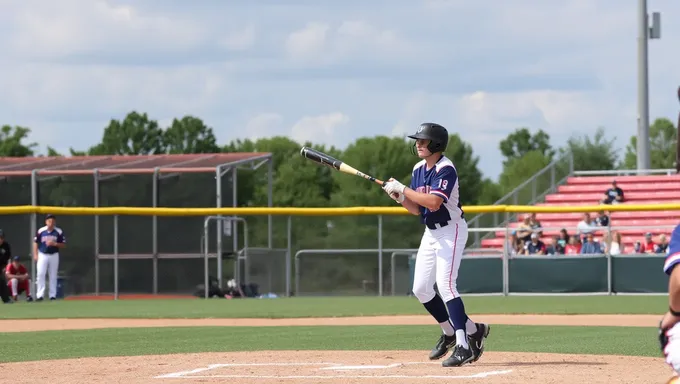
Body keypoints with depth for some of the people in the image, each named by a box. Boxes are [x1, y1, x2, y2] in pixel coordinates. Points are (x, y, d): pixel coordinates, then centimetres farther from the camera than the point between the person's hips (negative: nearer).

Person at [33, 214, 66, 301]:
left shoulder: (59, 232, -3)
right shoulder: (41, 231, -3)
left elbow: (63, 245, 0)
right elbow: (35, 243, 4)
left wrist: (54, 244, -18)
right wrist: (35, 254, -5)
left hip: (54, 256, 1)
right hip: (42, 255, -1)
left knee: (53, 276, 6)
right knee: (40, 274, -10)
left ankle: (52, 295, 12)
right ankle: (40, 295, -10)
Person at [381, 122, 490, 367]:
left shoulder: (445, 169, -18)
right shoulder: (418, 170, 8)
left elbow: (434, 202, -31)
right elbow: (416, 209, 11)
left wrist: (403, 189, -25)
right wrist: (400, 198, -8)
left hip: (451, 231, -9)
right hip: (431, 233, 9)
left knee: (445, 284, -19)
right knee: (421, 289, 8)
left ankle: (463, 345, -20)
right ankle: (450, 332, 26)